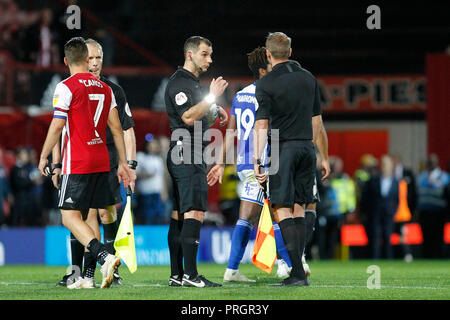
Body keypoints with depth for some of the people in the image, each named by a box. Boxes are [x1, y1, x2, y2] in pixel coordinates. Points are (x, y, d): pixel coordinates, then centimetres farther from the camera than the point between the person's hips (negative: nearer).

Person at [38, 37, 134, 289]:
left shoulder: (66, 87, -8)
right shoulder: (104, 88, 11)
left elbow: (57, 126, -11)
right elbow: (116, 128, 12)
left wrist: (44, 157, 1)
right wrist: (123, 163, 17)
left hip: (77, 164, -6)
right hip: (102, 162, 6)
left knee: (70, 217, -7)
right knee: (89, 216, 12)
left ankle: (104, 256, -28)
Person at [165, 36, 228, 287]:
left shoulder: (192, 82, 21)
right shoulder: (179, 82, -11)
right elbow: (189, 117, -22)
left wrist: (215, 109, 19)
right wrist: (213, 96, -20)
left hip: (191, 157, 11)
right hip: (187, 156, -11)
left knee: (179, 215, 8)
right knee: (194, 213, -16)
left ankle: (177, 275, 8)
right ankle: (190, 274, -21)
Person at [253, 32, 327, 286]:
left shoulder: (266, 84, -8)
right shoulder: (308, 78, 10)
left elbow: (262, 125, -13)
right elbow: (317, 119, 15)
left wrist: (257, 160, -14)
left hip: (283, 149, -6)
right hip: (306, 147, 6)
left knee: (282, 211, -5)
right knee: (298, 211, 10)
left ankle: (297, 273, -14)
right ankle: (298, 273, 8)